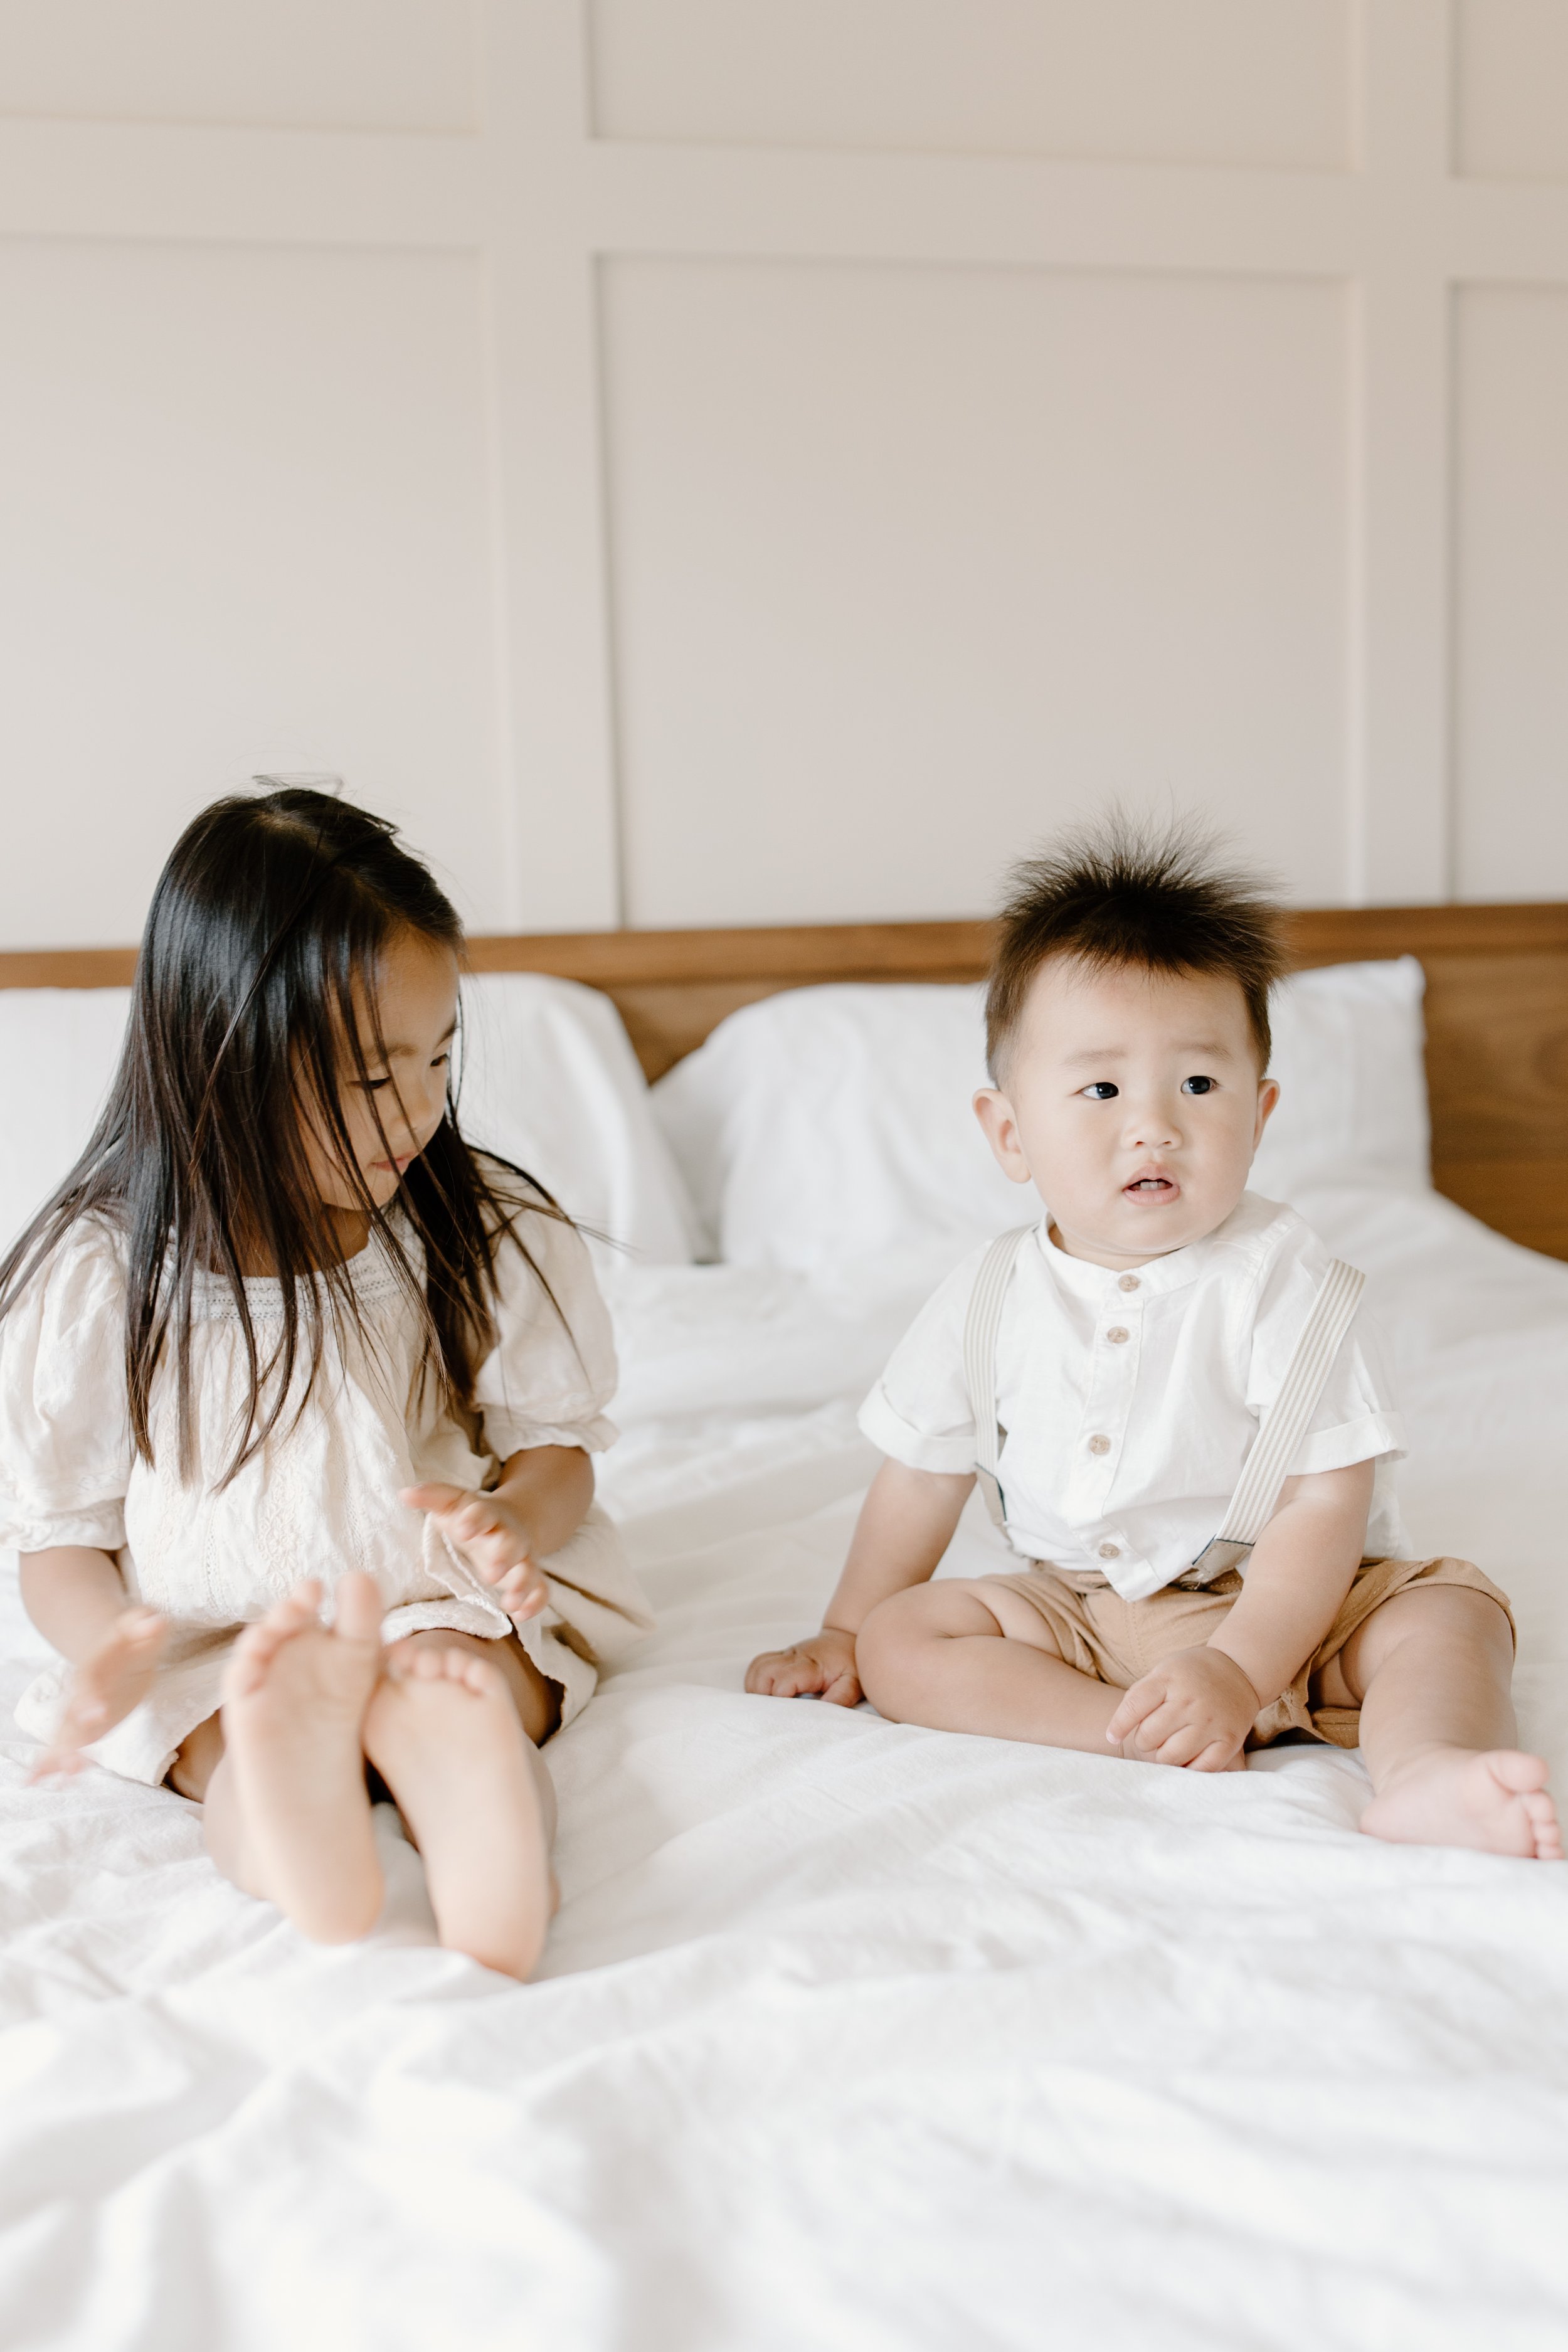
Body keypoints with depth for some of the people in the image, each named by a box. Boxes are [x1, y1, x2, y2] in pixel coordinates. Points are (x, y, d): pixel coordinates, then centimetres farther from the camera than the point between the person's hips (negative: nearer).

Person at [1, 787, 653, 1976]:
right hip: (212, 1648, 0)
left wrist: (508, 1523, -19)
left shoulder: (489, 1233, -2)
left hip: (445, 1608, 1)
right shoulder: (104, 1276, -6)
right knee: (237, 1744, -33)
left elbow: (556, 1446, 6)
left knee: (442, 1703, -33)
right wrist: (108, 1648, -20)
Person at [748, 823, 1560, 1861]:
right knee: (901, 1640, -16)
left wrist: (1236, 1672, -29)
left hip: (1283, 1611, -2)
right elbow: (924, 1473, 9)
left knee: (1451, 1610, -24)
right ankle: (1148, 1735, -30)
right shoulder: (991, 1298, -5)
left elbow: (1327, 1503, -19)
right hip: (1079, 1613, 3)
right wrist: (843, 1633, 13)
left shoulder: (1283, 1279, -16)